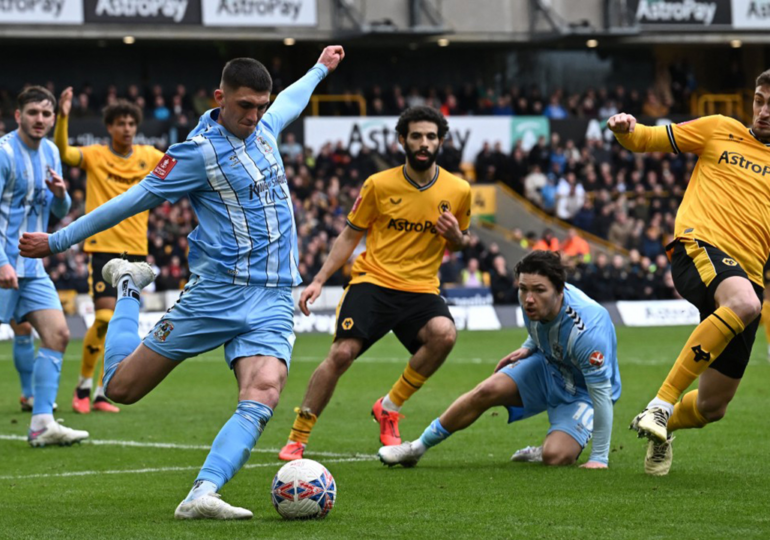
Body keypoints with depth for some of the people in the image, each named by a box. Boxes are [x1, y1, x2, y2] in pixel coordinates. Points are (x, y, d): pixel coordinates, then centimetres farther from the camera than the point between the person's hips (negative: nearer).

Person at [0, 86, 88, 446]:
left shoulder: (50, 152, 12)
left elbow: (60, 213, 20)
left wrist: (60, 194, -4)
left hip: (31, 266, 8)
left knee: (57, 335, -2)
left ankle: (42, 423, -3)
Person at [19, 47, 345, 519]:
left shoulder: (263, 126, 11)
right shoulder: (199, 151, -9)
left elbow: (288, 105, 38)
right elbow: (134, 200, -4)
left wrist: (320, 69, 53)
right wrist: (57, 241, -1)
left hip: (273, 302, 4)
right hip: (216, 293, -4)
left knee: (262, 397, -23)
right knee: (122, 387, 0)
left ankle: (202, 496, -32)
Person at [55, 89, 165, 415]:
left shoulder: (148, 157, 8)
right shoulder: (94, 156, -3)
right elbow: (63, 152, -19)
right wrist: (62, 118, -35)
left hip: (136, 250, 4)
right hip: (103, 247, -4)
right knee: (105, 318, -14)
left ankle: (102, 394, 11)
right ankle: (83, 385, 5)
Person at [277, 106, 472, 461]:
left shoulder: (458, 191, 4)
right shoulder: (379, 185, 0)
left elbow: (460, 243, 19)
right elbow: (350, 236, 9)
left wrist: (456, 237, -6)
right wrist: (319, 280, 1)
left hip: (421, 289, 1)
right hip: (373, 281, -1)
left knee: (444, 334, -30)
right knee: (341, 353, -19)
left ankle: (390, 408, -9)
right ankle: (296, 439, -6)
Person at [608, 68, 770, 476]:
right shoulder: (721, 131, 13)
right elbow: (645, 140, 13)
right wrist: (627, 130, -8)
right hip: (699, 245, -3)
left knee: (712, 406, 4)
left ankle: (665, 427, 42)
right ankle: (659, 405, -33)